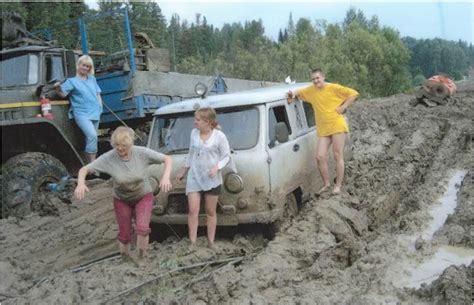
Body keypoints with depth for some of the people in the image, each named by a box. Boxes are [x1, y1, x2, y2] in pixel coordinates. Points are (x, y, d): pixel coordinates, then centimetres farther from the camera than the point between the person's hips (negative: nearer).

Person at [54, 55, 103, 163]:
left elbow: (98, 95, 23)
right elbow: (63, 94, -7)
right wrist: (58, 88, -28)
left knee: (91, 138, 9)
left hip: (95, 113, 6)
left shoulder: (92, 79, 18)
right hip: (81, 113, -6)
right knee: (92, 136, -24)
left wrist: (100, 108, 13)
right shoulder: (72, 81, 1)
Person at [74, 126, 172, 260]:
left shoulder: (142, 153, -24)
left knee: (142, 229, -21)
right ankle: (125, 257, 39)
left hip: (144, 196, -1)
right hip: (121, 200, 1)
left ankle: (142, 256, 9)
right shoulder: (108, 158, -23)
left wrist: (166, 177, -34)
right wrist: (80, 184, -38)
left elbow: (168, 159, -17)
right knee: (125, 235, 6)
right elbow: (84, 169, -17)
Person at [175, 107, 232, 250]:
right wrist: (184, 171, 20)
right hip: (194, 177, 3)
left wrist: (217, 167, -22)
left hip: (212, 179, -3)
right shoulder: (194, 133, 4)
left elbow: (226, 156, -4)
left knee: (211, 211, 8)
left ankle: (211, 241, 20)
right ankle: (192, 243, 3)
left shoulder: (219, 136, -9)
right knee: (193, 210, -4)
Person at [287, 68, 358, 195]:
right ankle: (326, 184, 15)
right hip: (323, 130, 4)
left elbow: (353, 94, -3)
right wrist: (293, 94, -2)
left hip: (337, 126, -4)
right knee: (320, 157, -3)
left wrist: (343, 107, -10)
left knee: (338, 156, 1)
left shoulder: (334, 88, -7)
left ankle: (338, 185, 9)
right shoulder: (311, 90, 5)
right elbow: (299, 92, 20)